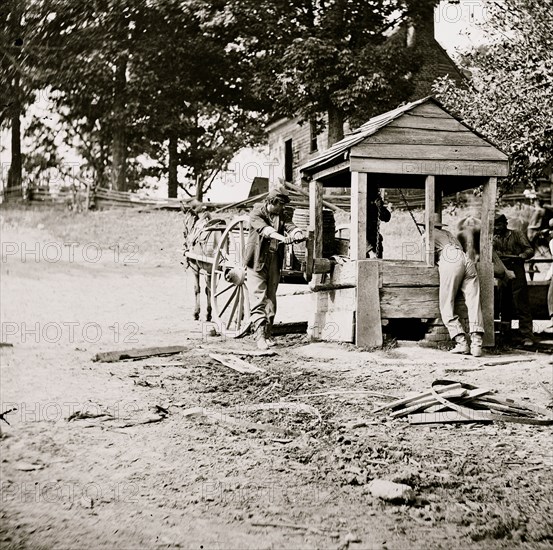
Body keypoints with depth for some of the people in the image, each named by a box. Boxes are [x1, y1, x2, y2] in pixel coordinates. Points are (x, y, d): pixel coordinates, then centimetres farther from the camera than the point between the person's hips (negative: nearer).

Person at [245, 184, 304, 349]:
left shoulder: (280, 215, 14)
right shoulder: (257, 213, -5)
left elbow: (289, 226, -5)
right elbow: (264, 228, -24)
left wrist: (297, 233, -29)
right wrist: (282, 238, -40)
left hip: (274, 261, 6)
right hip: (257, 261, -6)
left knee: (271, 299, 9)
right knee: (258, 299, -11)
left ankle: (268, 334, 16)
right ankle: (260, 335, -16)